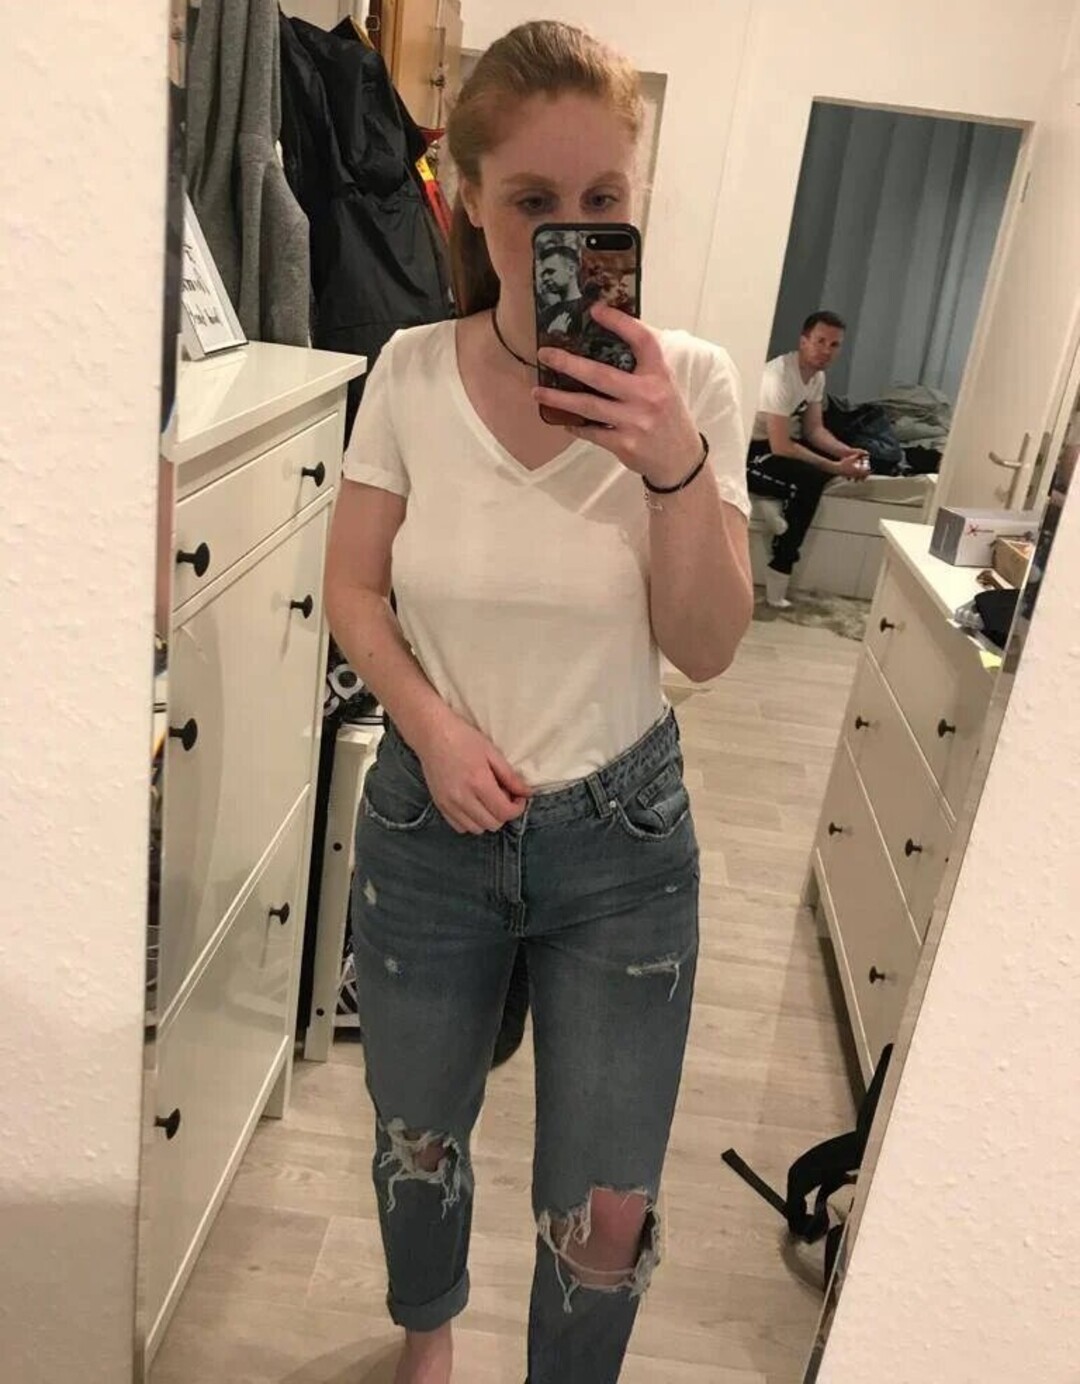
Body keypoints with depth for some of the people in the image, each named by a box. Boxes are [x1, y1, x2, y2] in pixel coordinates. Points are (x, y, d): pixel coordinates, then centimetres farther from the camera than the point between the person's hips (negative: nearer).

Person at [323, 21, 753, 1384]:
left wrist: (673, 464, -27)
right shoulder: (412, 371, -8)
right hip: (428, 819, 2)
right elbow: (353, 587, 1)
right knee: (417, 1133, 23)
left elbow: (706, 647, -12)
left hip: (620, 832, -1)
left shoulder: (689, 381, -11)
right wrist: (433, 728, -15)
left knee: (606, 1216, 8)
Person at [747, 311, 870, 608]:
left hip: (775, 444, 9)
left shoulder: (818, 376, 2)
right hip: (747, 451, -9)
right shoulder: (779, 375, -26)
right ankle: (780, 569, -16)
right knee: (811, 479, -26)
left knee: (831, 458, -4)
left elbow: (814, 429, 7)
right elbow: (780, 447, -29)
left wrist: (846, 453, -13)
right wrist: (835, 467, -27)